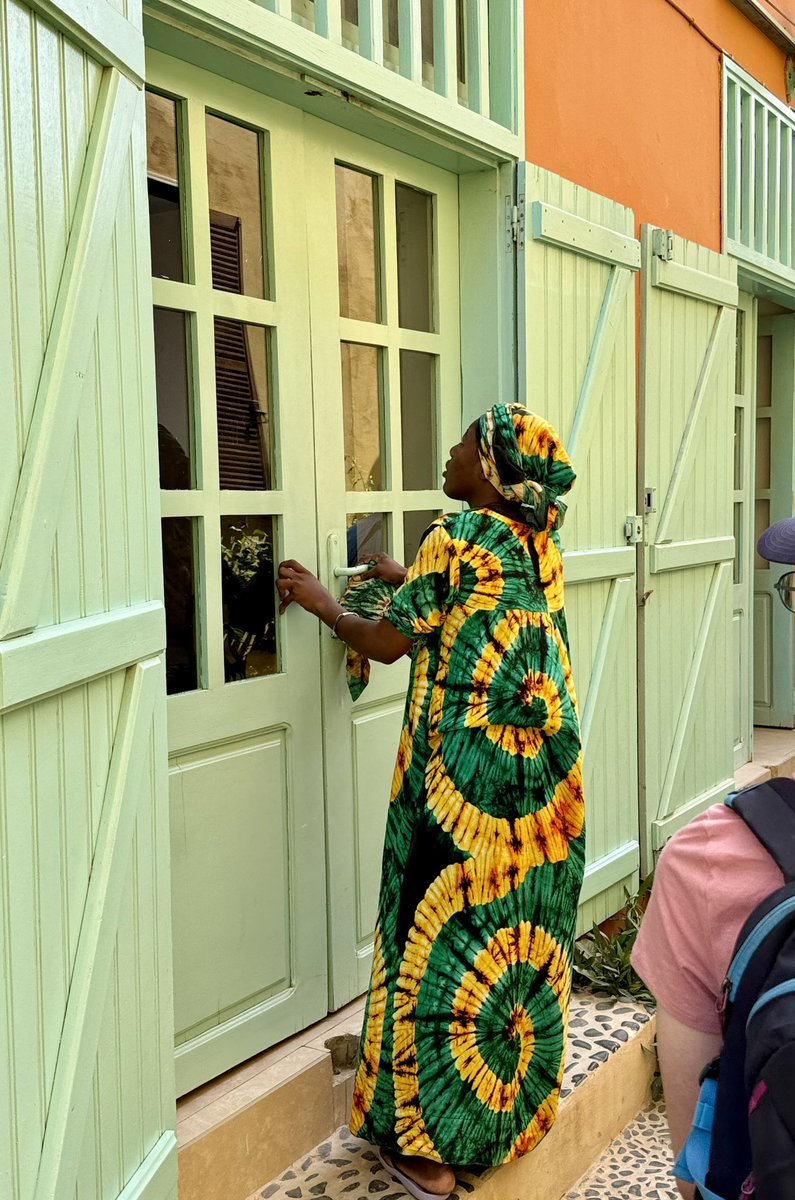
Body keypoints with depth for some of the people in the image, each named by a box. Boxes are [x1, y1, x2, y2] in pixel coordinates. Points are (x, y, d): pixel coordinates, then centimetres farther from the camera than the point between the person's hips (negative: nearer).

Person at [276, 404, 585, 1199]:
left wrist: (323, 603, 9)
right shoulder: (543, 545, 8)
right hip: (547, 775, 7)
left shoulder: (455, 535, -12)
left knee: (448, 932, 2)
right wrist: (410, 579, 29)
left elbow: (388, 643, -7)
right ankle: (517, 1105, 33)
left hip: (467, 774, -7)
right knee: (524, 927, 17)